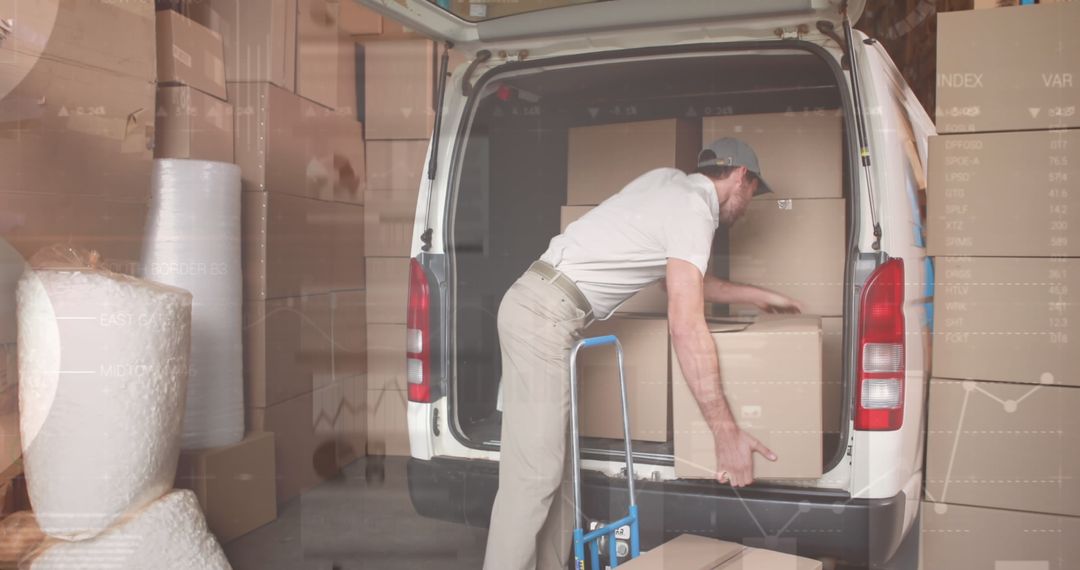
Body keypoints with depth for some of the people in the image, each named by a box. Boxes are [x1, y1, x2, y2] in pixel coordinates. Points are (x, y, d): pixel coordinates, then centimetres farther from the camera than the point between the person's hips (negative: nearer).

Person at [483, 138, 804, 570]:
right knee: (534, 472, -10)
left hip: (539, 306, 10)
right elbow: (686, 327, -17)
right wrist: (726, 431, -15)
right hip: (546, 317, -10)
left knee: (559, 465, 11)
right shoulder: (694, 209, -9)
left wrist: (757, 296, 38)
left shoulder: (669, 182, 18)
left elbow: (686, 280, 30)